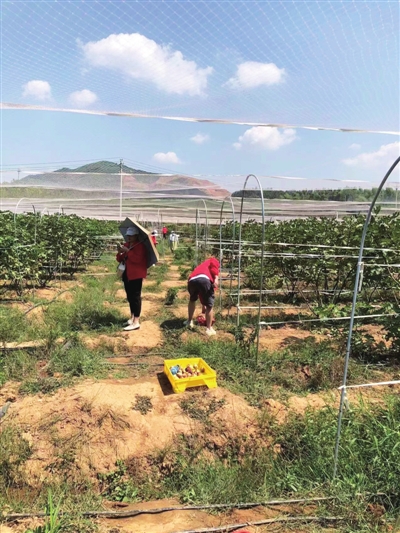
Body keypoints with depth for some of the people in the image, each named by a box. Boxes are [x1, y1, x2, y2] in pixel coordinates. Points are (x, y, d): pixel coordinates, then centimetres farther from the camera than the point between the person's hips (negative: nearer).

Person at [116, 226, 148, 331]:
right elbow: (120, 259, 14)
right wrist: (120, 253, -6)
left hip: (136, 275, -8)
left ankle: (136, 322, -5)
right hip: (127, 274, 9)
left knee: (136, 297, -8)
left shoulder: (140, 246, -11)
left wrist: (127, 251, -25)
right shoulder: (126, 244, 14)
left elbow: (138, 259, -26)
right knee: (130, 297, 14)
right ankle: (132, 318, 25)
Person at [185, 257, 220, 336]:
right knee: (209, 305, 12)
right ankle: (209, 329, 18)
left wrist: (203, 305, 59)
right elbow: (213, 263, 2)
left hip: (192, 281, 6)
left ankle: (189, 321, 43)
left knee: (192, 299, 35)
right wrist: (216, 278, -8)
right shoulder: (213, 261, 32)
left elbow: (200, 293, 51)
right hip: (204, 279, -6)